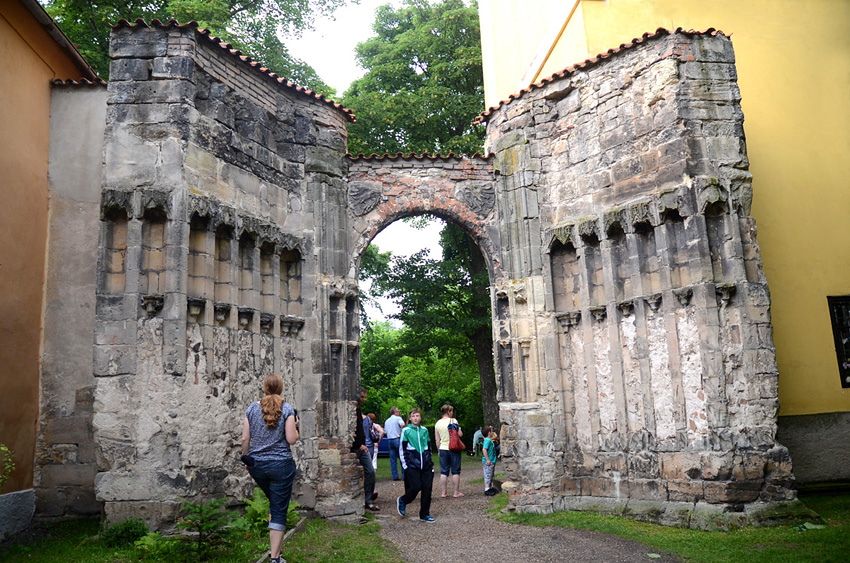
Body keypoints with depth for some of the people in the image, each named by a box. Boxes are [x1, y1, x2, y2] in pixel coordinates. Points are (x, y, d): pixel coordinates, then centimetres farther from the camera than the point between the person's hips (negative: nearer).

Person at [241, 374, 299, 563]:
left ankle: (275, 545, 26)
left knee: (274, 503, 25)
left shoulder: (252, 408, 2)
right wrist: (296, 427, 7)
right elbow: (291, 439, -12)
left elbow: (245, 438, 2)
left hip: (257, 465, 4)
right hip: (281, 465, -4)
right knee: (279, 511, 2)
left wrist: (247, 459, 15)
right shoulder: (287, 409, -8)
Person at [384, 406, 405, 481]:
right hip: (397, 439, -5)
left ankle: (395, 476, 5)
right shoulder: (398, 418, -4)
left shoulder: (386, 421, 16)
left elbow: (385, 431, 17)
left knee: (393, 459, 6)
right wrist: (402, 432, -11)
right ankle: (404, 475, 1)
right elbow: (403, 424, -23)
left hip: (390, 440, 5)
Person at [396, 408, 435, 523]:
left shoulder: (425, 430, 12)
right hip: (412, 465, -4)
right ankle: (402, 501, 19)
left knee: (427, 488, 0)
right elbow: (402, 449, -1)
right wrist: (405, 465, -6)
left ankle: (425, 515, 11)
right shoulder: (406, 431, -1)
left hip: (426, 465, 4)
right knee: (416, 487, -11)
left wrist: (430, 461, 14)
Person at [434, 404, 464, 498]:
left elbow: (437, 440, 7)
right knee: (455, 471, 5)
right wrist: (458, 428, 11)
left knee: (444, 472, 9)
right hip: (454, 448, -4)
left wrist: (439, 450, 16)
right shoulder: (453, 421, -8)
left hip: (443, 449, 4)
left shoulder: (438, 423, 5)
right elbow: (460, 434, -9)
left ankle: (443, 492, 10)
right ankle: (456, 492, 7)